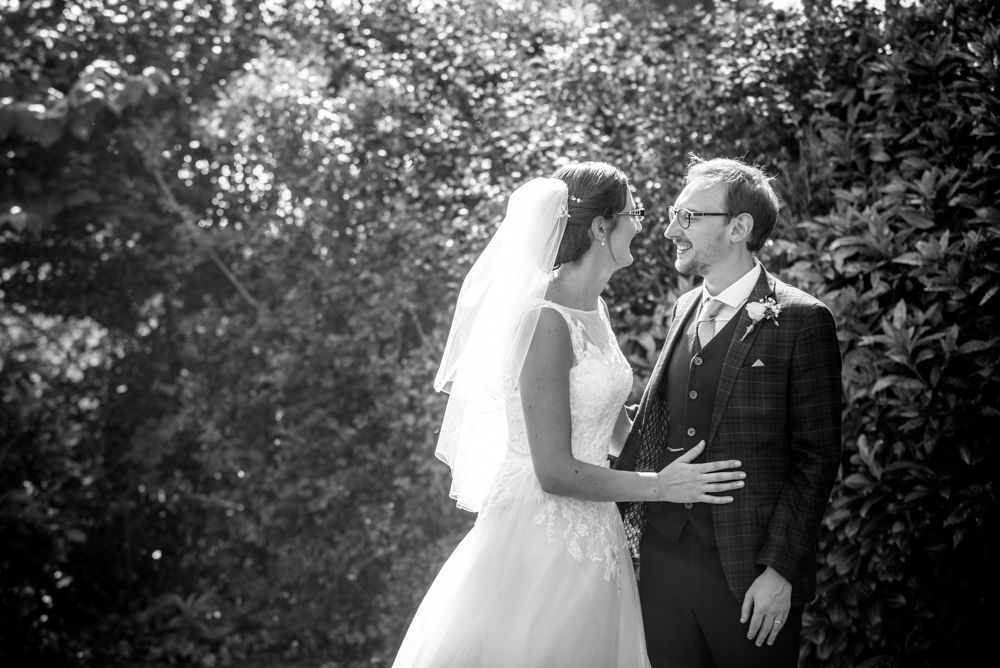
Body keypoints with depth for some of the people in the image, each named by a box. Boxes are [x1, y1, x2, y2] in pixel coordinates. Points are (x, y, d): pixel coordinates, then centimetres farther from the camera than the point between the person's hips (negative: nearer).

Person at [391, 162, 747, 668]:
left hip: (590, 533, 9)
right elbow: (556, 472, -20)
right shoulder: (548, 322, -19)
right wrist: (659, 485, -12)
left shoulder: (593, 308, 9)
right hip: (542, 536, -9)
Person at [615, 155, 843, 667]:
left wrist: (780, 569, -13)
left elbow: (816, 458, -9)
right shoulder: (684, 309, 12)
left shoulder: (799, 319, -8)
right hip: (662, 558, 6)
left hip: (748, 569, -5)